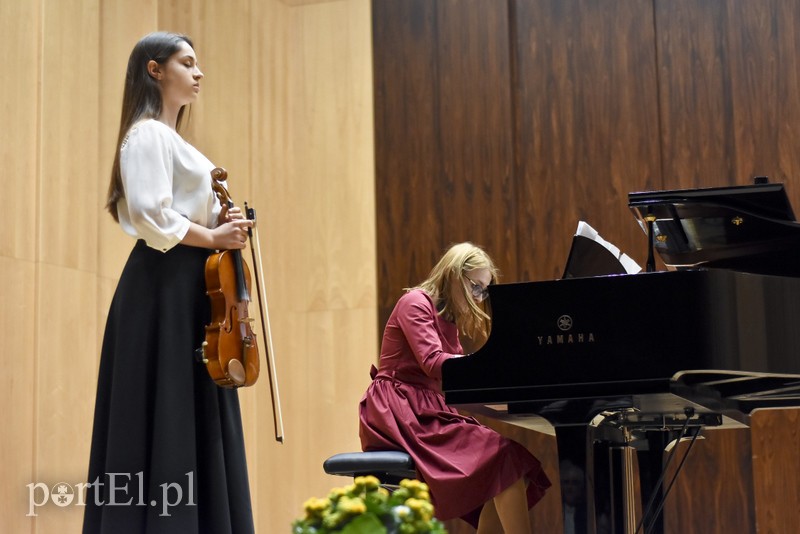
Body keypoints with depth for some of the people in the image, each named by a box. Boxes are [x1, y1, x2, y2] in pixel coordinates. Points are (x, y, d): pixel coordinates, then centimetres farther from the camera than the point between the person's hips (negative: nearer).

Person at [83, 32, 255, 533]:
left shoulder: (172, 139, 22)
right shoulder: (148, 134, -9)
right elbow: (151, 216, -20)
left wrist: (220, 222, 3)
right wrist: (213, 237, -12)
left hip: (191, 286, 10)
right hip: (164, 288, -10)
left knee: (195, 419, 8)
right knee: (165, 418, -9)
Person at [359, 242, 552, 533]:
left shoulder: (447, 318, 23)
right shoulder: (415, 302, -5)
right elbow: (433, 363, -19)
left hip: (426, 409, 9)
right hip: (397, 412, -9)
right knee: (500, 452, -23)